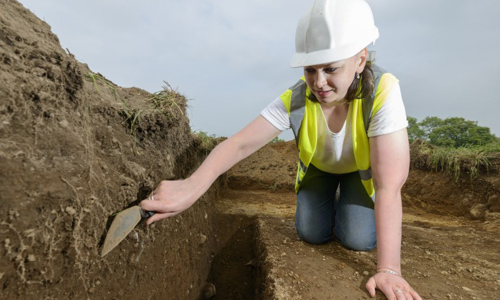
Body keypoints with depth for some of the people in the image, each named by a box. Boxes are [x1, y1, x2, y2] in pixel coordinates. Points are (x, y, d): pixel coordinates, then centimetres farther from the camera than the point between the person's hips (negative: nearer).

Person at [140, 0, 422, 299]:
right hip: (318, 166, 2)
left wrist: (389, 269, -43)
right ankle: (330, 201, 26)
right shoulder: (295, 100, -32)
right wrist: (191, 185, -56)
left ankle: (349, 200, 21)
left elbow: (389, 186, -41)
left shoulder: (382, 92, -38)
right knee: (312, 232, -8)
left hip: (361, 168, -1)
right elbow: (239, 143, -39)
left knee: (358, 238, -14)